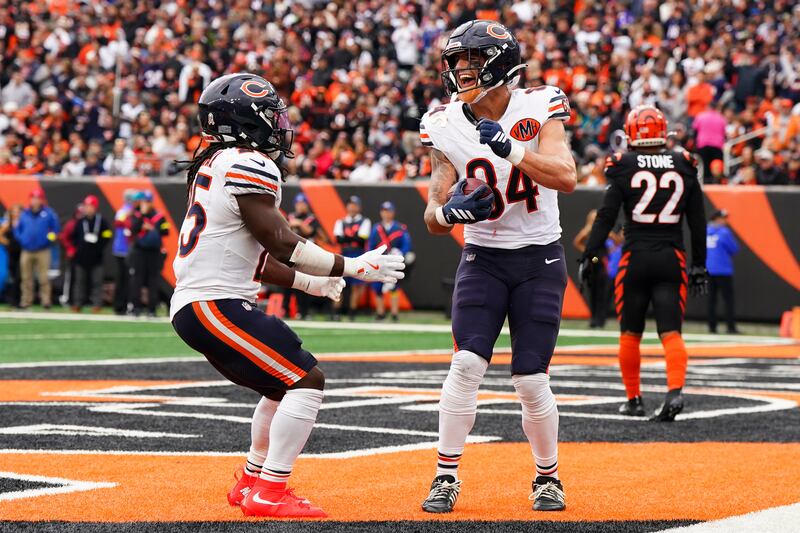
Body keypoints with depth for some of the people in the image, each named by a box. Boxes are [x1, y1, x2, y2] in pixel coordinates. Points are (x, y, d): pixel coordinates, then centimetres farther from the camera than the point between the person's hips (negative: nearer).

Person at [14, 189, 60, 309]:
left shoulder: (49, 213, 0)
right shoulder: (24, 214, 9)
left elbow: (56, 227, 3)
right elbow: (17, 229, 15)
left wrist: (51, 238, -12)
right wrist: (20, 239, -1)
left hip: (42, 252, -3)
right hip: (26, 251, 3)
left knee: (43, 278, -8)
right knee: (26, 278, 6)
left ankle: (46, 300, -7)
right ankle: (26, 300, 11)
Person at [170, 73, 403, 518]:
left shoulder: (217, 164, 18)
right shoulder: (250, 165, -12)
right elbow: (281, 243, -16)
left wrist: (306, 281, 26)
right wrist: (352, 267, -10)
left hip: (194, 304, 10)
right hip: (215, 304, -10)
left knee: (287, 382, 23)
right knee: (307, 380, -12)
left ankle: (252, 482, 30)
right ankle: (269, 494, -14)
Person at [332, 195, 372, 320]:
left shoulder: (364, 222, 6)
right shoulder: (340, 222, 14)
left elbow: (362, 240, -7)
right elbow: (338, 239, -2)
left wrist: (347, 238, -6)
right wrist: (354, 238, -11)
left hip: (358, 257, -2)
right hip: (343, 256, 2)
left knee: (356, 286, -4)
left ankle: (352, 314, 1)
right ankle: (336, 313, 0)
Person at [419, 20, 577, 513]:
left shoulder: (538, 108, -10)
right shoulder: (446, 125, -5)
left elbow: (566, 177, -24)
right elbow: (434, 217, -4)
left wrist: (510, 149, -34)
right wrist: (451, 212, -27)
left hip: (540, 260, -1)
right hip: (482, 258, 1)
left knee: (531, 381, -5)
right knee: (467, 364, -14)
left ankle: (548, 477, 17)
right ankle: (447, 478, -3)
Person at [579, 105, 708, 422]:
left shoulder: (624, 166, -4)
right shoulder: (684, 166, 5)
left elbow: (606, 215, -8)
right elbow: (697, 220, 9)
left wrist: (589, 256, -5)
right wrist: (699, 265, 16)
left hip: (636, 258, -1)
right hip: (672, 259, 2)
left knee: (630, 334, 12)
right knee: (671, 333, -2)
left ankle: (633, 400, 18)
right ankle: (675, 391, -24)